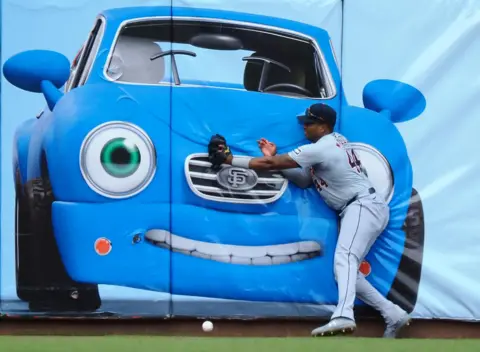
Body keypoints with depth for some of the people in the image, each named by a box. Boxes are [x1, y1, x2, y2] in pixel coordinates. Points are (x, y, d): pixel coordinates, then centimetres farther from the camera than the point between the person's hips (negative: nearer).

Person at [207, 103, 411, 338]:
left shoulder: (321, 149, -11)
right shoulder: (336, 141, 18)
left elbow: (269, 164, -11)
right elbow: (305, 181, 21)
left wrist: (228, 159, -6)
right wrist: (275, 159, 11)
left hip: (364, 206, -11)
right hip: (356, 210, 11)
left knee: (344, 257, -31)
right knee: (346, 270, 9)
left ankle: (343, 316, -55)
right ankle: (393, 315, 8)